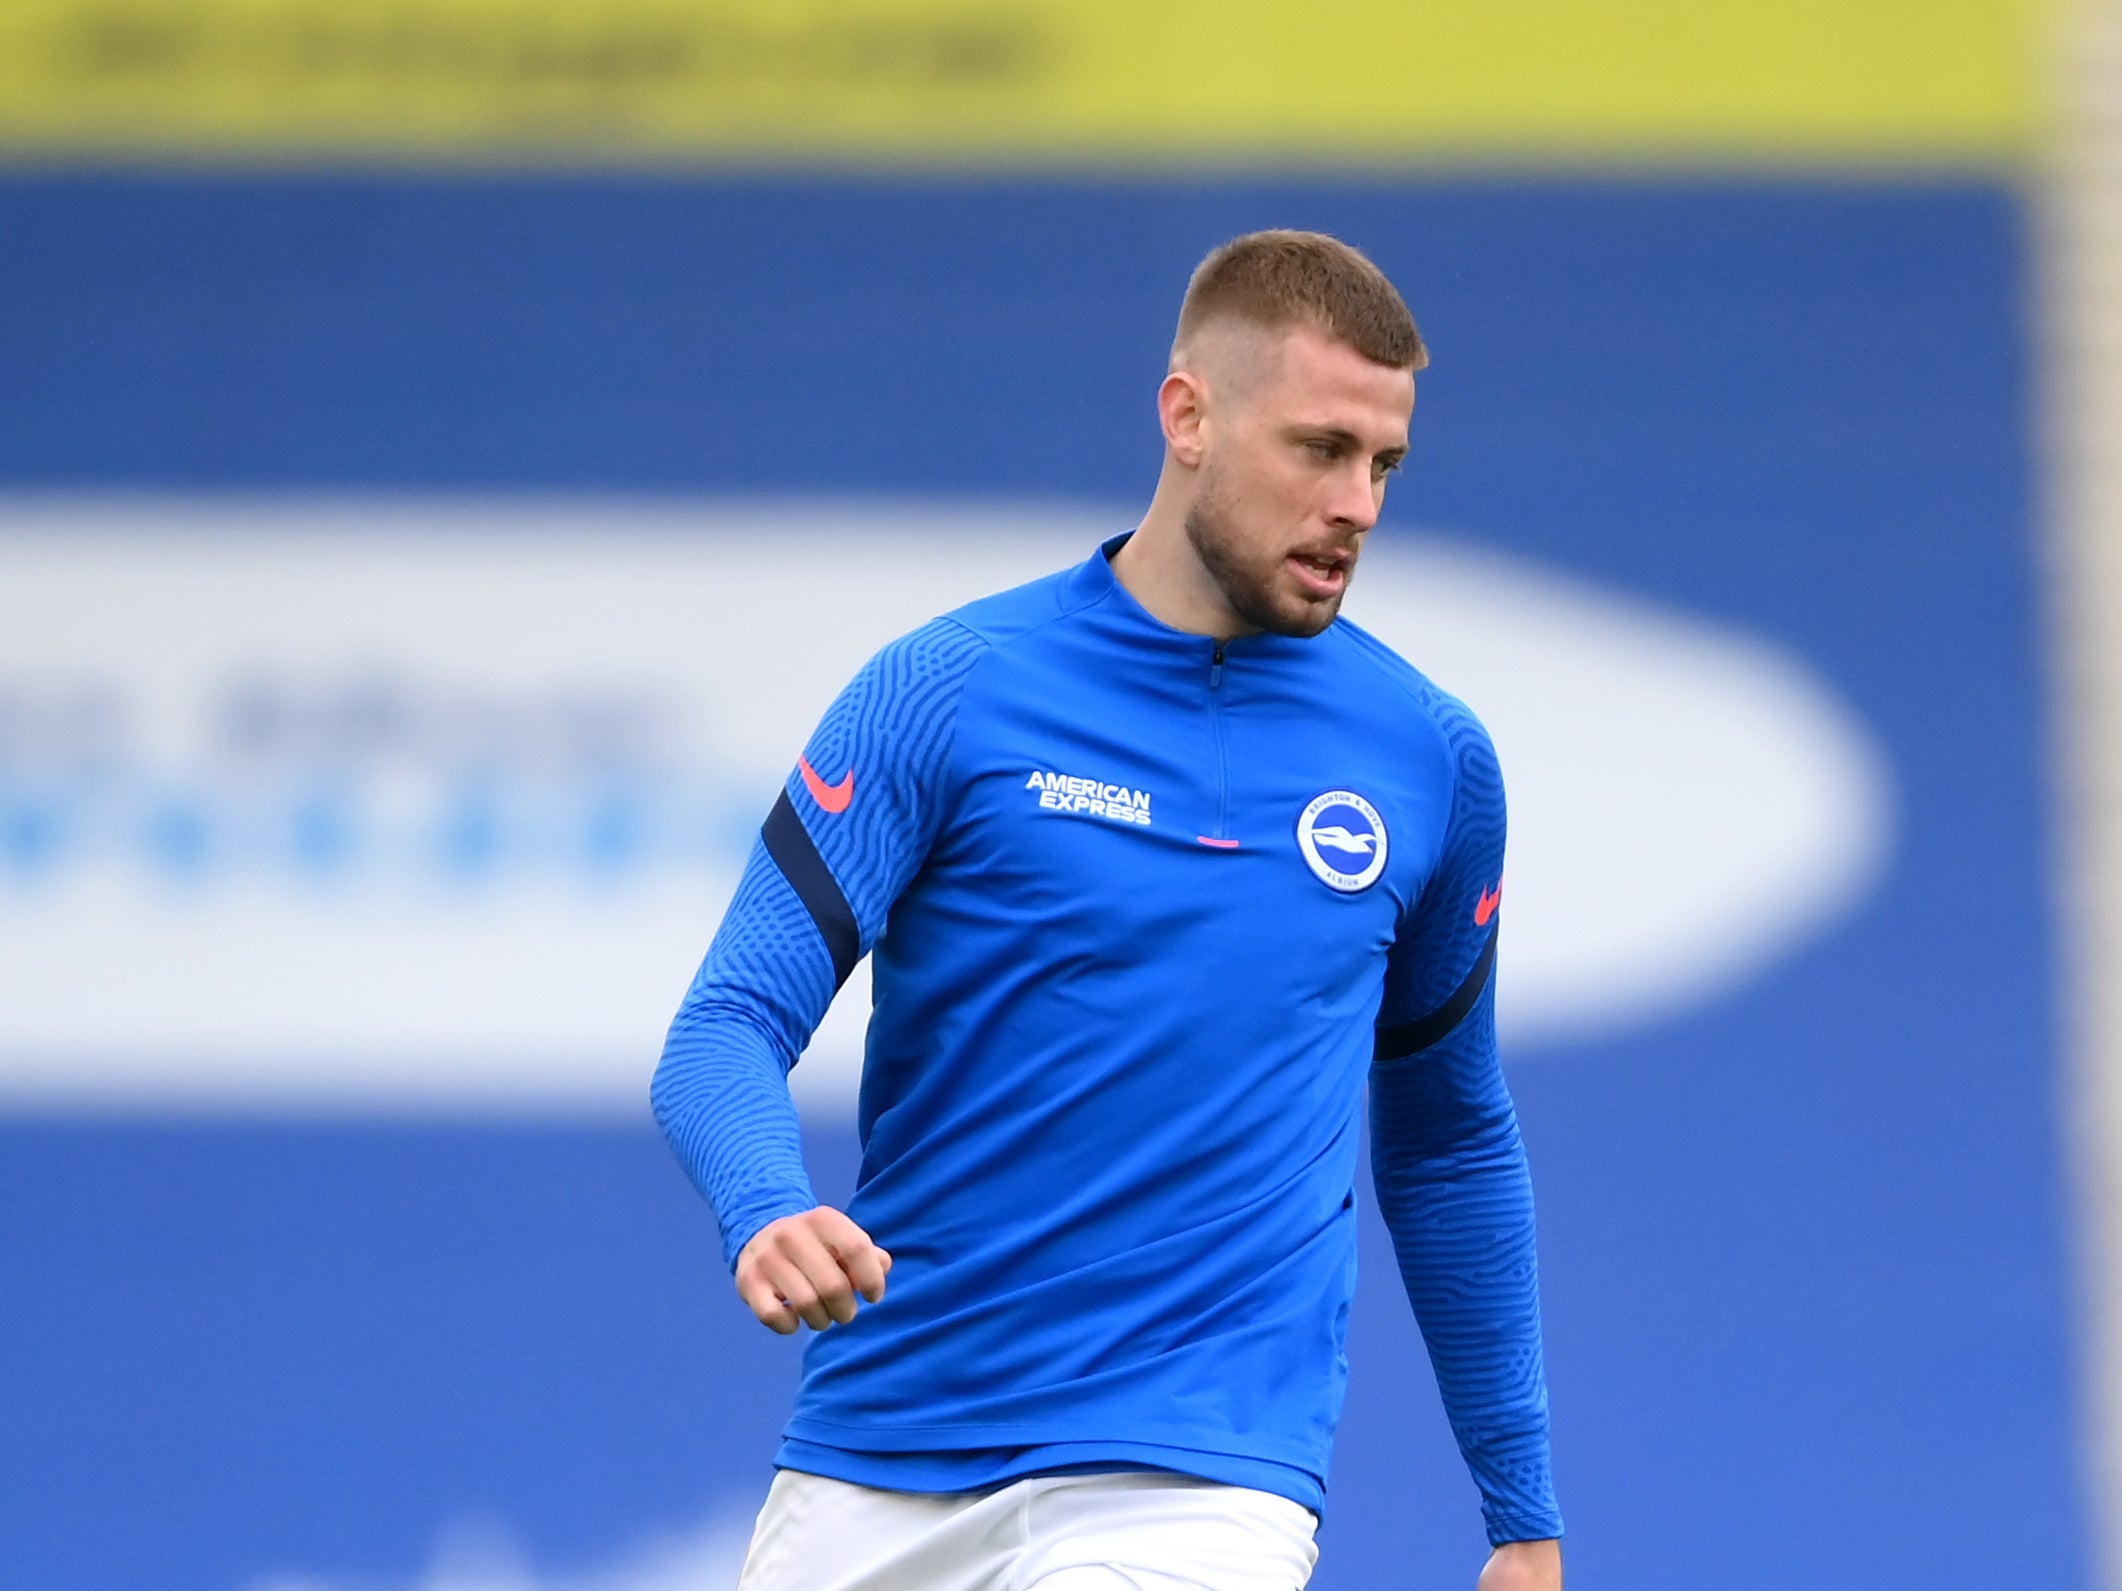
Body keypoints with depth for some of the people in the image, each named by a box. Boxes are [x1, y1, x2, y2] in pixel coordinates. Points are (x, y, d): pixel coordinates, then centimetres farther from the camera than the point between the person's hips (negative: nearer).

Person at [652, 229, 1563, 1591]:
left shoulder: (1433, 761, 7)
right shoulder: (950, 692, -2)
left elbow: (1448, 1145, 19)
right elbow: (728, 1032, -6)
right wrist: (769, 1214, -28)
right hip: (876, 1473, 0)